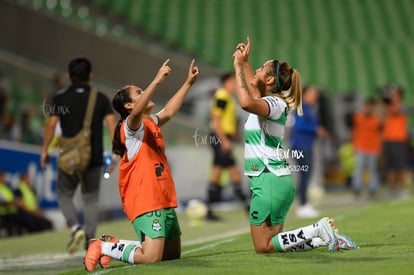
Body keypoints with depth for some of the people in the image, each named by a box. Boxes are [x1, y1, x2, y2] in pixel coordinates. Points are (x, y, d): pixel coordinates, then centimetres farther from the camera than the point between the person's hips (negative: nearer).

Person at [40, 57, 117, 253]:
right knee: (91, 198, 10)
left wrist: (44, 150, 3)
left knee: (64, 195, 13)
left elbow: (51, 125, -5)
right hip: (94, 158, 1)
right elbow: (112, 123, -6)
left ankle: (75, 228, -9)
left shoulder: (61, 99, -1)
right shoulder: (101, 99, 3)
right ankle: (90, 239, 2)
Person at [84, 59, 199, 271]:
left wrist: (188, 83, 31)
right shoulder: (131, 126, -9)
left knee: (173, 253, 13)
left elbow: (168, 112, 33)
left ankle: (114, 245, 22)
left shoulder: (151, 123, 17)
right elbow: (137, 112, -31)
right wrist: (157, 81, -38)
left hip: (164, 201, 9)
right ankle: (104, 247, 2)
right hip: (146, 203, -9)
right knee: (152, 257, -19)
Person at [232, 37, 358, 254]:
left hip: (269, 181, -9)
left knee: (263, 247, -6)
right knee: (272, 243, 11)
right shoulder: (270, 101, 13)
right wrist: (245, 62, 36)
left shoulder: (274, 103, -13)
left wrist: (238, 67, -26)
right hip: (277, 181, 9)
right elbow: (253, 90, 39)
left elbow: (246, 102, -36)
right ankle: (325, 237, 6)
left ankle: (319, 230, -10)